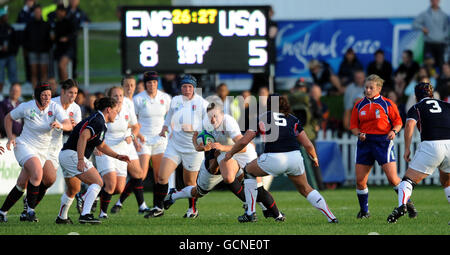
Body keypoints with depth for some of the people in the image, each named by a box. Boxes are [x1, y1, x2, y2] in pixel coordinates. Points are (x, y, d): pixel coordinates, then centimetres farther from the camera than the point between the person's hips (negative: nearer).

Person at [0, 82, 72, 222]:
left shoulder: (55, 108, -8)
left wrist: (60, 125, -43)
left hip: (42, 151, 4)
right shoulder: (26, 107, -11)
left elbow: (69, 125, -20)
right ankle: (30, 210, -18)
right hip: (24, 146, -4)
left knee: (22, 185, 5)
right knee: (37, 173, -28)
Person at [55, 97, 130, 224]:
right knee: (97, 182, -15)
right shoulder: (98, 122, -15)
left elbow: (101, 146, 30)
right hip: (72, 155, -11)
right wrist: (81, 160, -32)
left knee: (73, 189, 27)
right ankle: (85, 214, -24)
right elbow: (83, 137, -28)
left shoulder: (99, 121, 18)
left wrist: (117, 156, 22)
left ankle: (61, 217, 40)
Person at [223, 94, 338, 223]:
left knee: (248, 171, 25)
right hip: (295, 157, 3)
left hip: (274, 159, -3)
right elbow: (308, 145, 16)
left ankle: (250, 213, 19)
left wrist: (230, 153, 26)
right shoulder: (293, 119, 19)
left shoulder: (262, 118, 13)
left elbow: (243, 141, 8)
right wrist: (315, 158, 35)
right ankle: (331, 217, 16)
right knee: (305, 189, 26)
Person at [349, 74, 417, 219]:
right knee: (360, 181, -1)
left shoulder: (387, 104, 0)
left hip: (383, 141, -4)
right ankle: (364, 211, 17)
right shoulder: (359, 105, 10)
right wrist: (359, 134, -7)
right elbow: (353, 126, 14)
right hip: (365, 142, 4)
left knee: (393, 179, -12)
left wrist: (394, 131, -14)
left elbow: (398, 122, 6)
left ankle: (408, 203, 8)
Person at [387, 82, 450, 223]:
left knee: (408, 180, 2)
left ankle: (402, 205, -25)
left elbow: (410, 124, -5)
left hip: (430, 145, -3)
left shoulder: (416, 108, 14)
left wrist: (407, 149, -5)